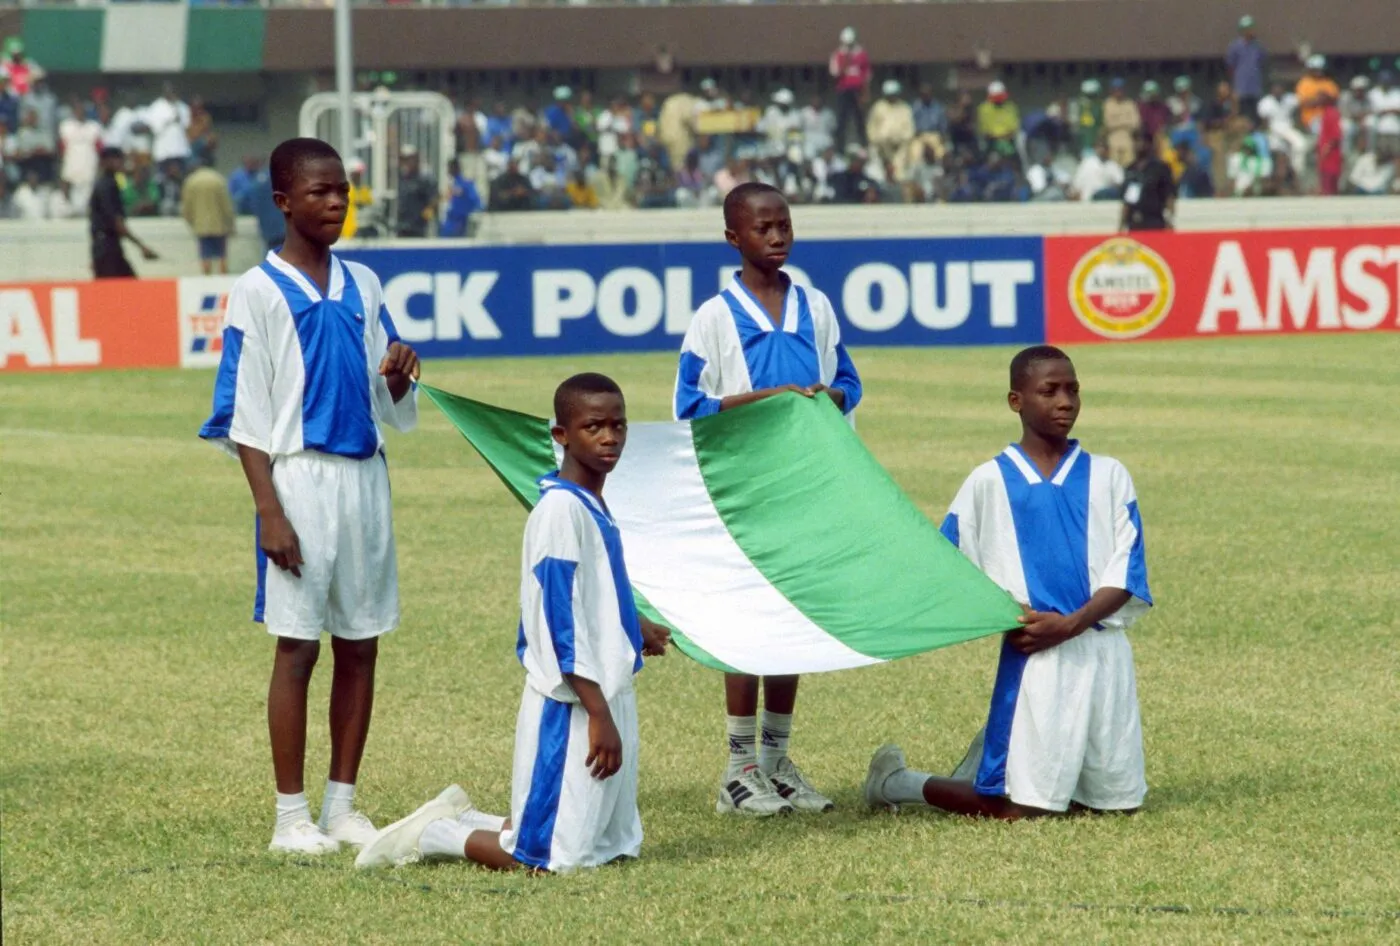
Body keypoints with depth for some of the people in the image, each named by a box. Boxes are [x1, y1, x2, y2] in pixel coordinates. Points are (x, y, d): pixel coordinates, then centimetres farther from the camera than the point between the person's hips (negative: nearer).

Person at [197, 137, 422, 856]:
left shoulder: (362, 286, 11)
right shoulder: (259, 293, -5)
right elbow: (245, 414, -8)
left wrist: (398, 374, -7)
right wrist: (269, 511, -15)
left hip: (365, 476, 6)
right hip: (300, 478, -6)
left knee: (361, 646, 7)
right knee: (298, 647, -3)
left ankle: (342, 806, 16)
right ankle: (292, 817, 3)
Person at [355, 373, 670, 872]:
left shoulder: (594, 507, 11)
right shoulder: (560, 508, -17)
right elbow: (562, 621, -21)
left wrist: (634, 629, 42)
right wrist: (598, 714, -22)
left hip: (608, 696, 10)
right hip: (570, 705, -9)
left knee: (617, 846, 16)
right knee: (555, 858, -9)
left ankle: (459, 818, 24)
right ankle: (430, 835, 9)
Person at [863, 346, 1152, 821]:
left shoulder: (1107, 477, 8)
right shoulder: (989, 483, 4)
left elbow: (1126, 572, 0)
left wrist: (1070, 624, -15)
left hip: (1104, 652, 3)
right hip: (1033, 658, -3)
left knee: (1120, 799, 7)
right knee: (1013, 807, -7)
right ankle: (897, 783, 17)